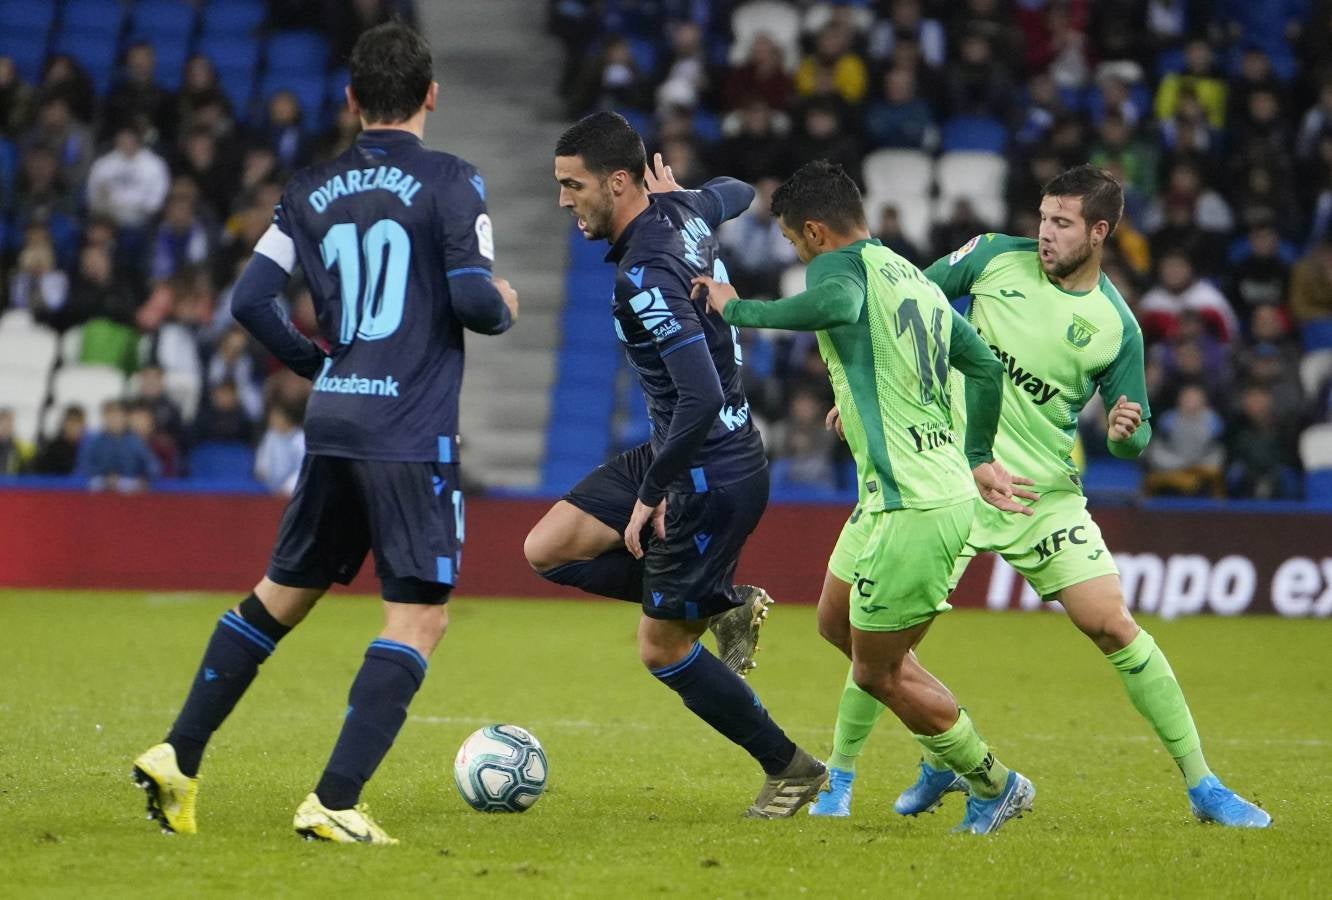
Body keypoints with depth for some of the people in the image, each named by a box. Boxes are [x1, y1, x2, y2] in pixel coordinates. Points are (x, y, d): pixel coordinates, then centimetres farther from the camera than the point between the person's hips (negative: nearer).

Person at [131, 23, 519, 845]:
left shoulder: (312, 191, 10)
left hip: (333, 427, 6)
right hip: (413, 437, -6)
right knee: (419, 618, -3)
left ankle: (179, 758, 19)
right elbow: (474, 297, -13)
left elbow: (251, 300, 7)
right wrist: (506, 307, 10)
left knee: (281, 595, 20)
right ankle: (335, 801, -14)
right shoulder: (450, 182, -5)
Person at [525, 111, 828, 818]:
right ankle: (726, 605, 14)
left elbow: (702, 396, -32)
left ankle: (790, 769, 18)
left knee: (660, 649, 2)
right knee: (547, 549, 6)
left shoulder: (646, 276, -27)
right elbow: (737, 193, 25)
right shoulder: (684, 214, 0)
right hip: (676, 451, 9)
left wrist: (652, 493, -23)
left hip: (713, 475, -9)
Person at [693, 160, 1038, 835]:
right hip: (946, 488, 10)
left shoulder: (842, 264, -10)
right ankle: (950, 758, 31)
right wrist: (977, 458, 34)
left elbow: (836, 303, -35)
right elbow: (983, 364, 26)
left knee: (878, 671, 4)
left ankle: (993, 785, 16)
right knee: (841, 623, 24)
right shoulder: (915, 279, 18)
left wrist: (737, 309, -24)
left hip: (912, 507, -9)